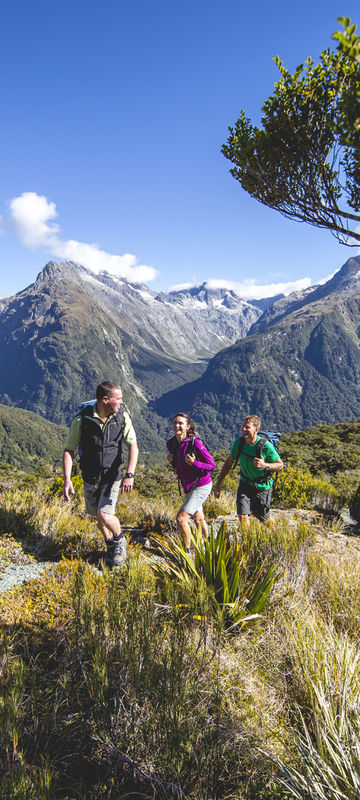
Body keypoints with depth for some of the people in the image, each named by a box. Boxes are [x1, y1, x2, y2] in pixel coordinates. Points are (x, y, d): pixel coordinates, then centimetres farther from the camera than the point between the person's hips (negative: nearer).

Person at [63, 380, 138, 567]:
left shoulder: (122, 417, -12)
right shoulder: (82, 420, -15)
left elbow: (133, 447, -14)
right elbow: (69, 450, -8)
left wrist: (129, 475, -27)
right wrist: (67, 479, -18)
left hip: (112, 475, -1)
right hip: (90, 476, 1)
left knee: (105, 514, -16)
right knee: (98, 516, 15)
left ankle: (120, 540, 15)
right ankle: (111, 546, 41)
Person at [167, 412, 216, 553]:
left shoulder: (195, 443, -23)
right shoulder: (171, 443, -4)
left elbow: (212, 466, -17)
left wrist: (193, 463, -30)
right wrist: (171, 461, -8)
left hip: (201, 486, -7)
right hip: (188, 487, 7)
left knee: (181, 518, -14)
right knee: (198, 519, 25)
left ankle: (188, 550, 6)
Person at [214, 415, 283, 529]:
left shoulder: (266, 446, -24)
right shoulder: (239, 442, -12)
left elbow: (280, 465, -10)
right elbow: (228, 463, 2)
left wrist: (265, 465, -30)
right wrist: (218, 483, 0)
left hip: (262, 486, -3)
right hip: (245, 484, 3)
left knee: (263, 518, 11)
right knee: (242, 516, -11)